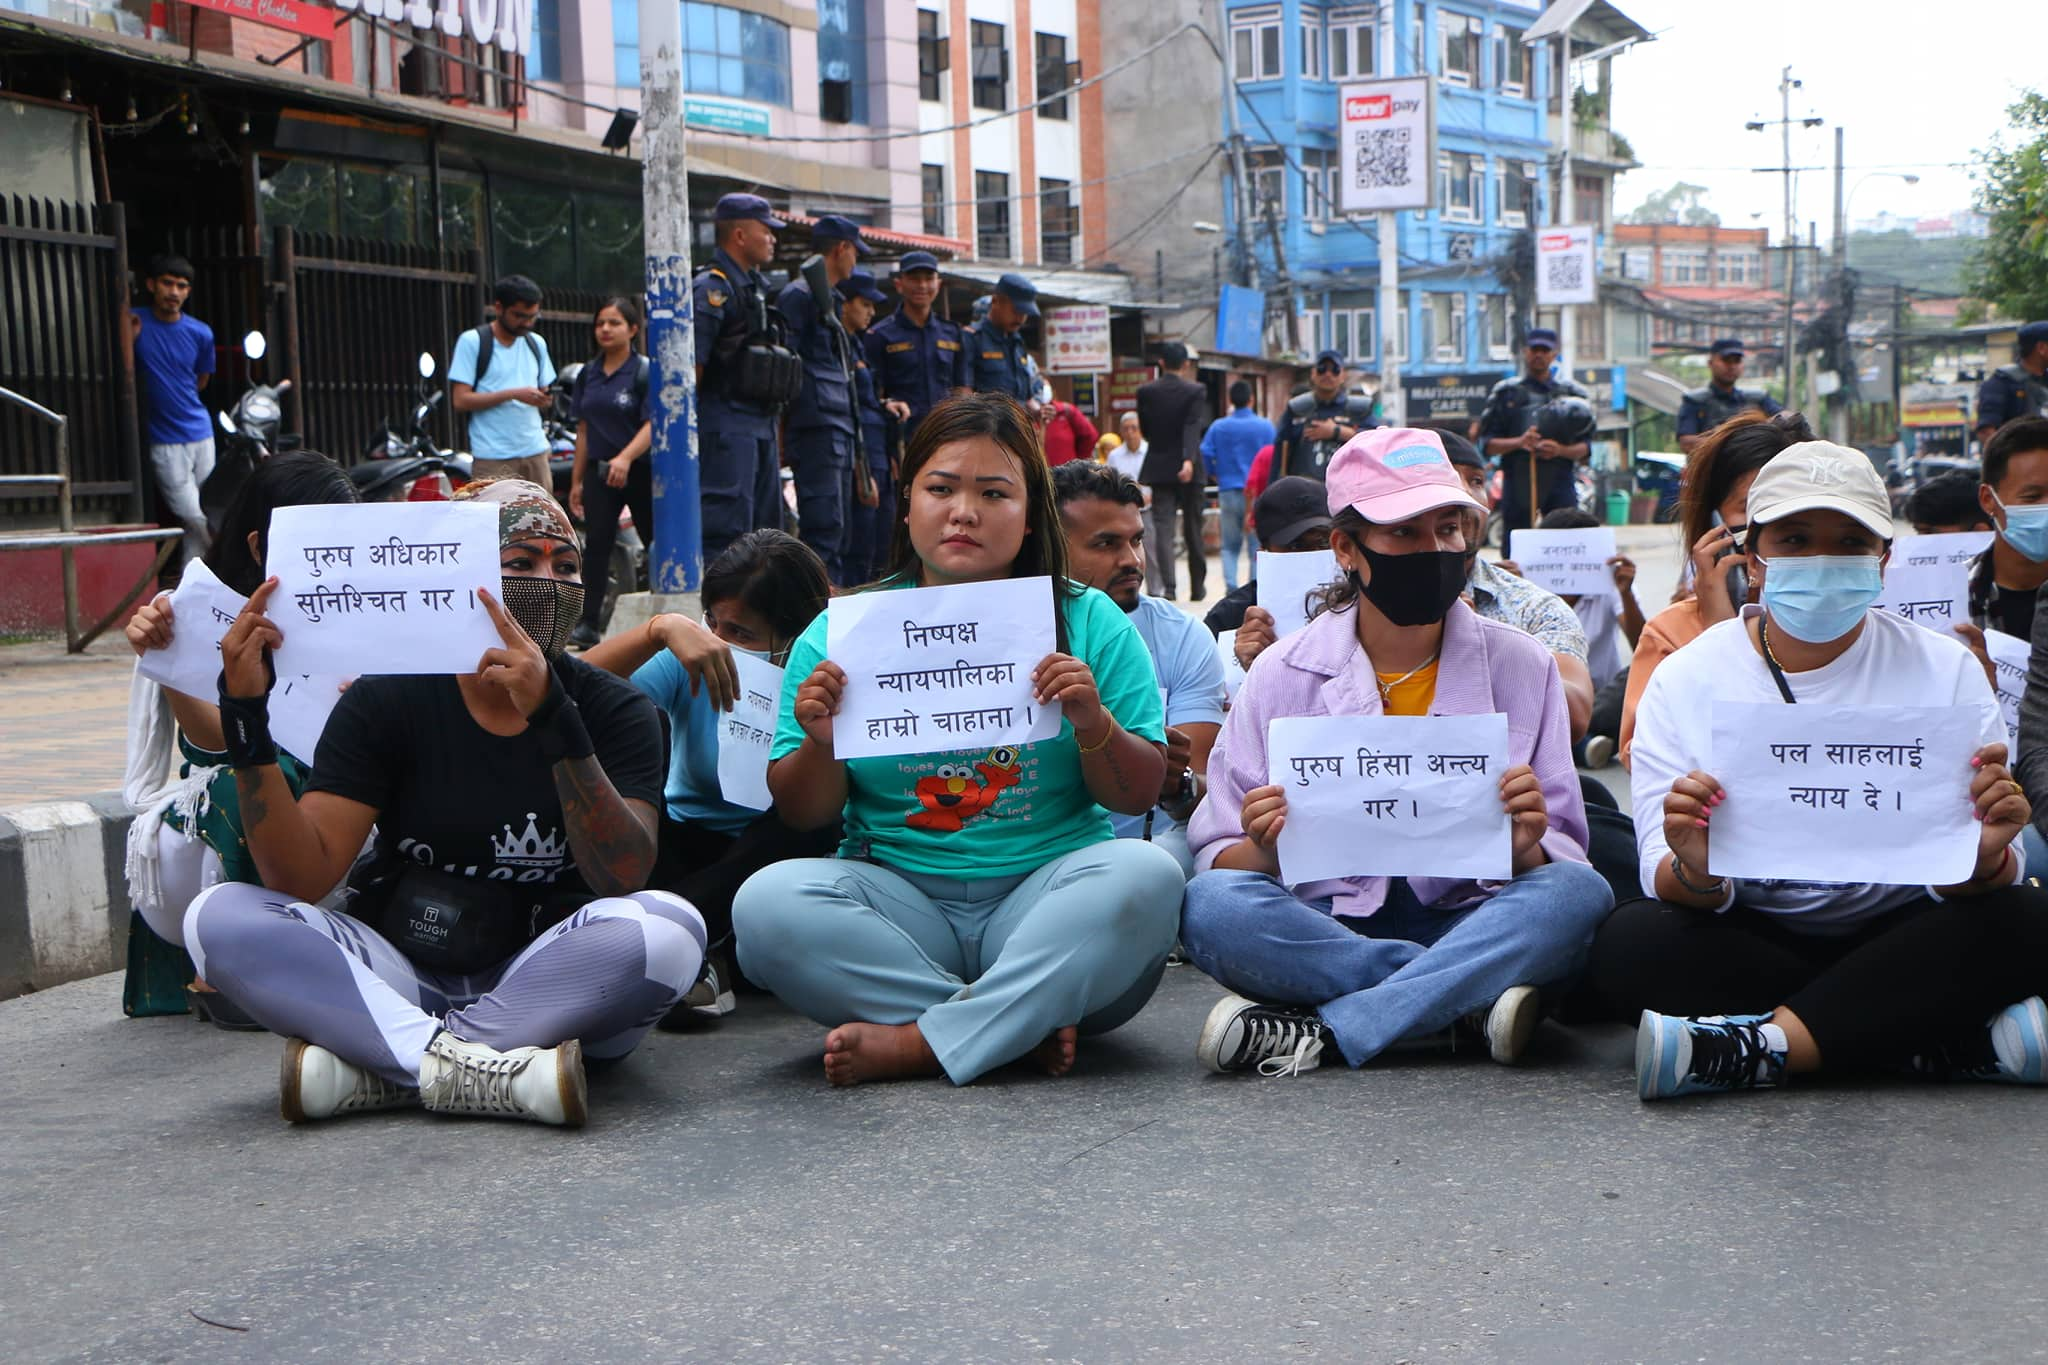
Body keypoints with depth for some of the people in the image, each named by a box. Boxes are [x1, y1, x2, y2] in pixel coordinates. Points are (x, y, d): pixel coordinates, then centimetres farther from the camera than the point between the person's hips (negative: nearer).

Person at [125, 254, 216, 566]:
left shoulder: (201, 334, 2)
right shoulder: (137, 323, -4)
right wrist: (128, 331, -20)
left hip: (201, 435, 3)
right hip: (165, 442, -3)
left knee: (197, 522, 4)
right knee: (195, 517, -8)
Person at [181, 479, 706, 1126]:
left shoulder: (616, 710, -2)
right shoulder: (387, 702, -1)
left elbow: (624, 879, -19)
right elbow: (302, 877, -10)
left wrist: (554, 719, -30)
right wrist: (246, 716, -21)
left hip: (549, 988, 0)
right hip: (401, 980, 1)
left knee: (669, 927, -32)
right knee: (218, 916, -21)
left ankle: (371, 1069, -26)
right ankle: (464, 1064, -34)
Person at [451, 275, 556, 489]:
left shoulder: (536, 343, 15)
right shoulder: (471, 341, -2)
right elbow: (460, 400, -8)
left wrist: (545, 399, -5)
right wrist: (513, 394, -17)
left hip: (535, 452, 5)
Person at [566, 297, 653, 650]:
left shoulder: (646, 371, -5)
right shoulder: (588, 374, 12)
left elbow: (652, 424, -15)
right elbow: (584, 429, 16)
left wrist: (626, 457, -31)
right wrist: (577, 480, 14)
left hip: (642, 471, -4)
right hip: (600, 472, 4)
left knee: (656, 543, 5)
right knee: (596, 544, -7)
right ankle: (588, 624, -9)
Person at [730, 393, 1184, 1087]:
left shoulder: (1090, 622, 6)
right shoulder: (842, 631, 6)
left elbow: (1139, 796, 4)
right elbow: (802, 814, 8)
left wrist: (1094, 725, -16)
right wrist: (821, 745, -13)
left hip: (1045, 891, 0)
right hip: (898, 896, 1)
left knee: (1144, 872, -30)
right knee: (768, 901, -26)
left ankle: (918, 1044, -25)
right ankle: (1028, 1028, -22)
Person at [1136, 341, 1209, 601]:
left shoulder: (1145, 391, 1)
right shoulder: (1195, 391, -6)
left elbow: (1144, 429, 8)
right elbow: (1193, 427, -19)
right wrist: (1189, 460, -29)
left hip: (1159, 468, 1)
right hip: (1188, 470, -1)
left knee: (1162, 528, -2)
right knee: (1193, 529, 10)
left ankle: (1167, 586, -17)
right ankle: (1197, 586, 20)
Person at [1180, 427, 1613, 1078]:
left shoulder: (1520, 666, 5)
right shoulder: (1284, 675, 3)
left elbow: (1563, 860, 4)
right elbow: (1219, 863, 0)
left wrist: (1525, 848, -20)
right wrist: (1265, 851, -23)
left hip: (1466, 920, 1)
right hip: (1326, 924, -1)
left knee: (1580, 893, -28)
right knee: (1211, 905, -29)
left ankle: (1320, 1030, -27)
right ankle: (1474, 994, -23)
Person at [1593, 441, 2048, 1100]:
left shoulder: (1947, 669, 0)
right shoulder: (1685, 680, -1)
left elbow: (1964, 886, -6)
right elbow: (1665, 880, -9)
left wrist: (1983, 859, -30)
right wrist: (1695, 872, -33)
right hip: (1749, 940, 0)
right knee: (1627, 943, -29)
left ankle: (1756, 1049, -27)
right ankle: (1958, 1039, -23)